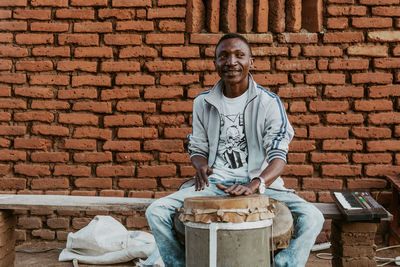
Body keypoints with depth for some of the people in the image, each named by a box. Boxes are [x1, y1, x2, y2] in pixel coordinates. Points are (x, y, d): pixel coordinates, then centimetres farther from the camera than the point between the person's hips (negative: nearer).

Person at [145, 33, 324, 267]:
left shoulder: (269, 102, -4)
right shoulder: (203, 103, 6)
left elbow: (278, 156, -10)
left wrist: (256, 184, -31)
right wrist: (202, 166, -10)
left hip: (262, 182, -2)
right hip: (214, 184, 2)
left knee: (312, 217, -26)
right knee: (156, 212, -17)